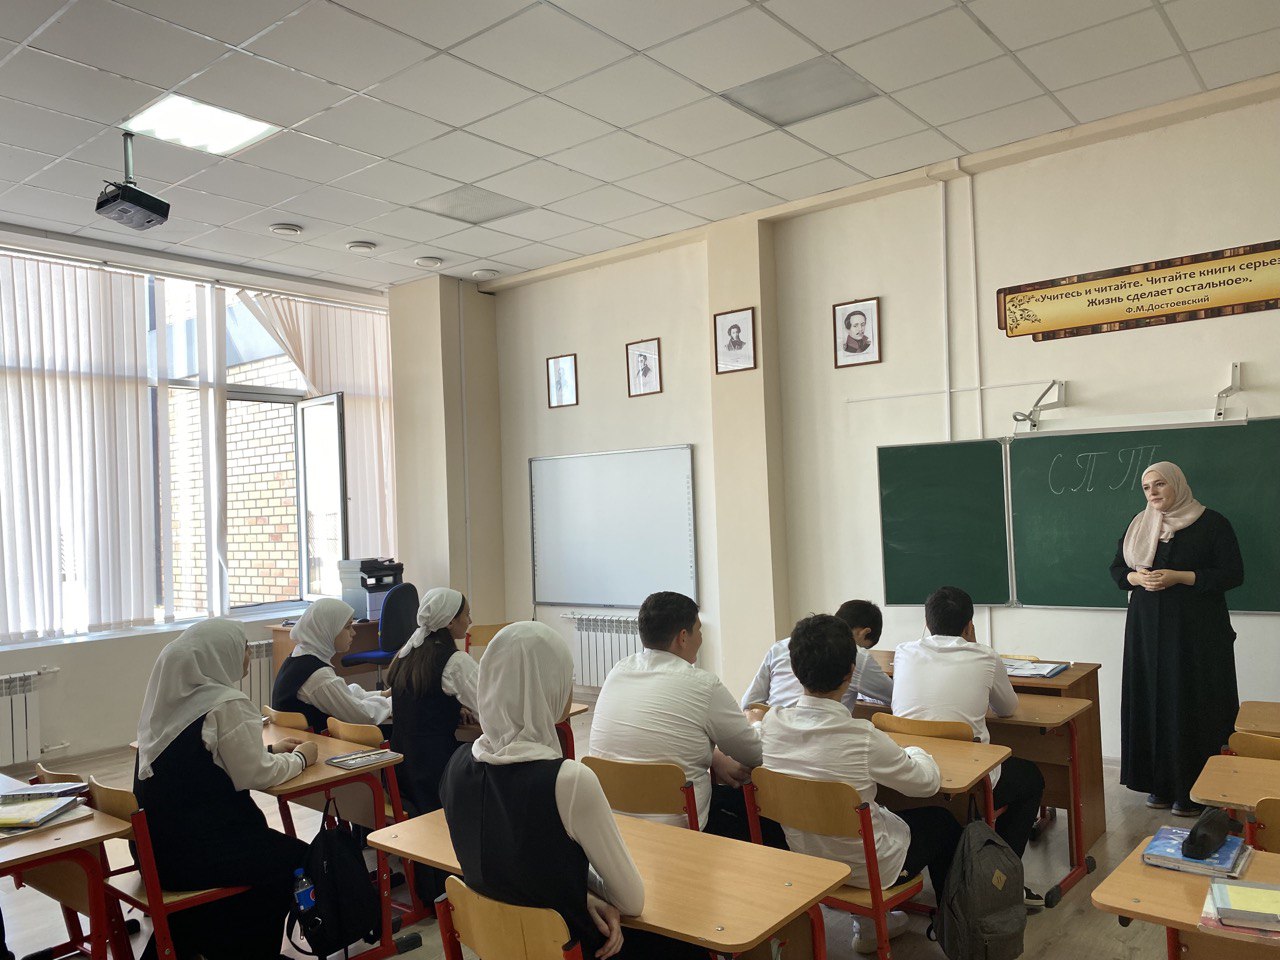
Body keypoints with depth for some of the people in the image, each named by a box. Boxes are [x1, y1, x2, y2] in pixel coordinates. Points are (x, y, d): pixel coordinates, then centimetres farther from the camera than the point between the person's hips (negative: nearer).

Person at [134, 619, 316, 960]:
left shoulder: (172, 695, 4)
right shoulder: (226, 704, -21)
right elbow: (255, 776, -15)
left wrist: (269, 750, 17)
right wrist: (299, 758, 2)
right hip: (195, 850, -8)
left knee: (273, 846, 27)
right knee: (297, 859, 11)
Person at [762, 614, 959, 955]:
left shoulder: (772, 722, -17)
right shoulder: (863, 739, -30)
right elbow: (928, 782, -12)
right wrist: (915, 753, 9)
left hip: (802, 861, 5)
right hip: (868, 869, -4)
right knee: (942, 821, 22)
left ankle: (870, 924, 40)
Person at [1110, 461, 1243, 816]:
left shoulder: (1212, 523, -3)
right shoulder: (1138, 525, 11)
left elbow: (1233, 574, -7)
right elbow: (1117, 569, 14)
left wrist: (1179, 577, -17)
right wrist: (1138, 577, -8)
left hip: (1196, 633, -4)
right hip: (1147, 630, 4)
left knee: (1192, 706, -3)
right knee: (1152, 703, 5)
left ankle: (1194, 792, 6)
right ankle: (1160, 783, 14)